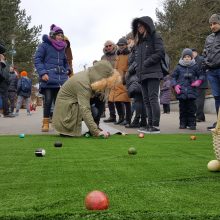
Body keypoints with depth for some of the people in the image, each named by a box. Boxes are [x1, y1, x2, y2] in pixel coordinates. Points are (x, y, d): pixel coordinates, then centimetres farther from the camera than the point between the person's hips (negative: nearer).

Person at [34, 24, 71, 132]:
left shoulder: (62, 48, 21)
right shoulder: (44, 45, 3)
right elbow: (37, 59, -2)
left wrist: (67, 70, 13)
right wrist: (43, 73, -14)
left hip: (61, 78, 5)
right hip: (48, 78, -5)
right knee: (48, 100, -10)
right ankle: (45, 123, -1)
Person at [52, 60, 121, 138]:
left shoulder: (91, 74, -10)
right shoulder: (83, 83, -35)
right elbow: (85, 109, -42)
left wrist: (102, 92, -19)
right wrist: (96, 131, -46)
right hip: (66, 107, -8)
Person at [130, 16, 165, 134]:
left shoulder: (155, 37, 0)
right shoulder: (138, 41, 23)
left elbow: (160, 53, -10)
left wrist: (147, 63, -13)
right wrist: (134, 65, 7)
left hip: (153, 73, -8)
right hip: (142, 74, 8)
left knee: (153, 98, -12)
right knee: (147, 101, 7)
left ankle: (156, 126, -11)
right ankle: (150, 125, 11)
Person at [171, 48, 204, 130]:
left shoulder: (195, 67, 7)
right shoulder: (178, 67, 6)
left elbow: (201, 75, 14)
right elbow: (173, 77, 9)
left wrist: (199, 81, -6)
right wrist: (175, 85, -5)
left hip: (191, 92, 0)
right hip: (181, 92, 0)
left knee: (191, 109, 0)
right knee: (182, 109, 5)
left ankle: (192, 123, 5)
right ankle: (183, 123, 12)